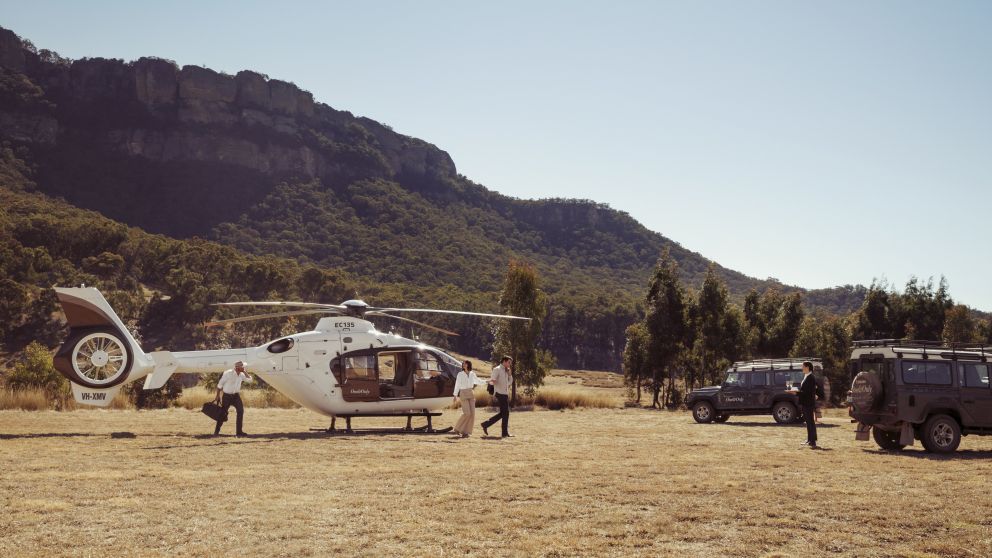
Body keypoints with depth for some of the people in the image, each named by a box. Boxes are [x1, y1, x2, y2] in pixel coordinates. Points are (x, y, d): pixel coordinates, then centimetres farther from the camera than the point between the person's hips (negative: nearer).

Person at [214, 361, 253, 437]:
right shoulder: (228, 373, -16)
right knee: (223, 413, 1)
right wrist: (218, 396, -8)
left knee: (241, 411, -11)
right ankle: (216, 431, 20)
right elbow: (220, 384, -9)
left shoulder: (241, 375, 1)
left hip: (236, 396, 5)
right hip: (227, 396, -4)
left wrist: (244, 371, -11)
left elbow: (250, 379, -6)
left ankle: (239, 431, -5)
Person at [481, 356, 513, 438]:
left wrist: (510, 374, 7)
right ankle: (505, 433, -4)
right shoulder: (497, 369, -6)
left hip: (505, 394, 9)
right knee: (505, 412, -10)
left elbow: (510, 383, 22)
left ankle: (486, 425, 15)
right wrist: (492, 381, -39)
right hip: (500, 393, -9)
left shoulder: (506, 371, 19)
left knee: (502, 413, 8)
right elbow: (492, 380, -15)